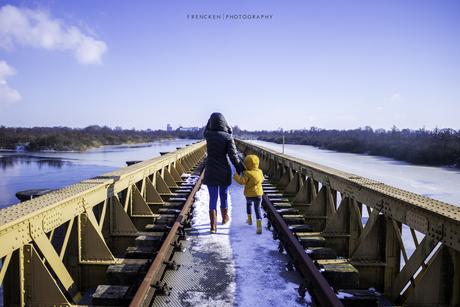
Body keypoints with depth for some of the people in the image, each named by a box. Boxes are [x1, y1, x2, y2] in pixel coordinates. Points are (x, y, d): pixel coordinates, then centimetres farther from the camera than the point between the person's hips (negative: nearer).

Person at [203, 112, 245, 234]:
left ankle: (213, 226, 0)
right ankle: (225, 218, 41)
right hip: (224, 172, 0)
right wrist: (240, 169, -8)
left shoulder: (208, 135, -6)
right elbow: (233, 155, -17)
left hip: (211, 172, 0)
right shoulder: (228, 137, -11)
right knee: (224, 195, 20)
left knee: (213, 198, 5)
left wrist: (212, 119, 15)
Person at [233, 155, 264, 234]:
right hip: (258, 194, 2)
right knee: (257, 209, 0)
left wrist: (236, 176, -9)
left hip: (249, 195, -2)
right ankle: (259, 226, -17)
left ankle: (249, 219, 42)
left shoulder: (247, 173, -16)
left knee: (248, 204, 28)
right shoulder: (260, 172, 2)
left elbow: (242, 182, -21)